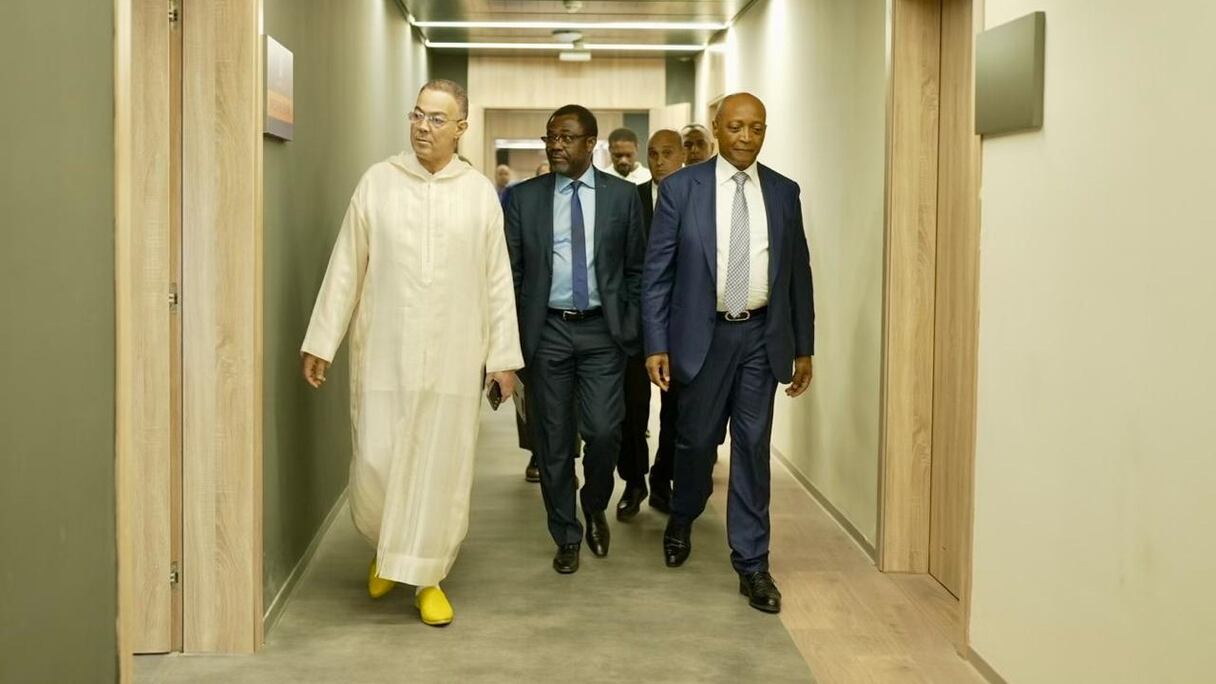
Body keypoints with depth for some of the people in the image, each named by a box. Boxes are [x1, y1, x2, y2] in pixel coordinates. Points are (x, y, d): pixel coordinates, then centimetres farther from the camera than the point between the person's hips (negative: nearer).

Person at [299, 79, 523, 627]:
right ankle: (386, 547, 30)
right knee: (375, 464, 0)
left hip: (453, 359, 0)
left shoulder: (480, 193, 3)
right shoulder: (377, 182, 2)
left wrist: (504, 355, 2)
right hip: (383, 354, 0)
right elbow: (346, 267, 3)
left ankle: (427, 575, 18)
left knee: (440, 469, 3)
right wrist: (321, 340, 1)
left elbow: (497, 280, 4)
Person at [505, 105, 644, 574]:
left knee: (603, 431, -8)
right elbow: (510, 271, 2)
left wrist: (631, 329, 1)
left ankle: (595, 506, 23)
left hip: (602, 331, 0)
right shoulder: (524, 198, 2)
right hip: (546, 331, 1)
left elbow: (636, 268, 7)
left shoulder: (622, 196, 3)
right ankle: (567, 536, 21)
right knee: (553, 440, 5)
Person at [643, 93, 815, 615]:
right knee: (697, 439, 10)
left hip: (761, 337, 2)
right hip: (703, 334, -1)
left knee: (752, 448, 3)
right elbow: (657, 271, -3)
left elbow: (798, 272, 8)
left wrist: (804, 347, 7)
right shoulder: (681, 188, -3)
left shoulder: (784, 192, 5)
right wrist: (656, 345, -8)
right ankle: (681, 521, 39)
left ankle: (752, 563, 12)